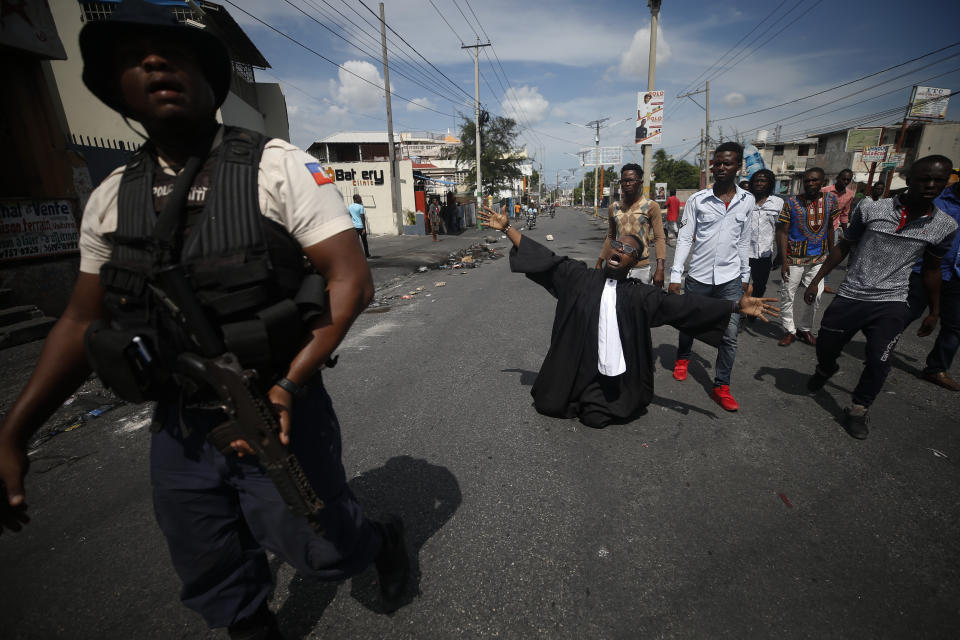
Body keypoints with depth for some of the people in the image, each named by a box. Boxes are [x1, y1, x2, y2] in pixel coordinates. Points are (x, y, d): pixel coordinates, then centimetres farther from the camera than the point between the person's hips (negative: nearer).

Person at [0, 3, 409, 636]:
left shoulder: (276, 166, -11)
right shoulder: (112, 197, 4)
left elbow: (352, 280, -18)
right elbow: (82, 321, 10)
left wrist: (285, 388, -25)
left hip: (278, 411, -5)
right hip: (178, 425, 5)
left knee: (322, 548, 13)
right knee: (214, 583, 22)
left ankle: (384, 541, 46)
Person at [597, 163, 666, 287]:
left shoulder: (651, 207, 0)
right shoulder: (613, 208, 11)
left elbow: (659, 238, -4)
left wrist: (660, 268, -15)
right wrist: (599, 263, 17)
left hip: (641, 268, -3)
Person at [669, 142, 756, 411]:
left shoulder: (747, 200, 4)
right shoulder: (697, 200, -3)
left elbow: (744, 240, 11)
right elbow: (685, 238, -4)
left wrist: (745, 276, 13)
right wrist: (675, 275, -9)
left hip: (730, 279, 1)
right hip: (698, 276, -1)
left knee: (730, 336, -2)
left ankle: (721, 387, 10)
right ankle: (683, 358, 44)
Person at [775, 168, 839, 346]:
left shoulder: (830, 199, 4)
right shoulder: (792, 202, -7)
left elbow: (830, 228, 14)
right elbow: (783, 232, -8)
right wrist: (784, 261, -13)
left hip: (818, 258, 3)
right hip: (794, 258, -3)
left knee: (815, 295, 6)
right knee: (787, 295, 1)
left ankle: (804, 328, 23)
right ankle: (789, 330, 15)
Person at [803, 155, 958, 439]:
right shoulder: (872, 210, -6)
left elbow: (931, 268, 13)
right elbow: (843, 246, 4)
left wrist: (935, 312, 16)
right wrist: (815, 281, 1)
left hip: (891, 304, 1)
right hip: (850, 296, -1)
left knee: (879, 363, -5)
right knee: (824, 348, 9)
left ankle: (857, 410, 17)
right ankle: (825, 370, 45)